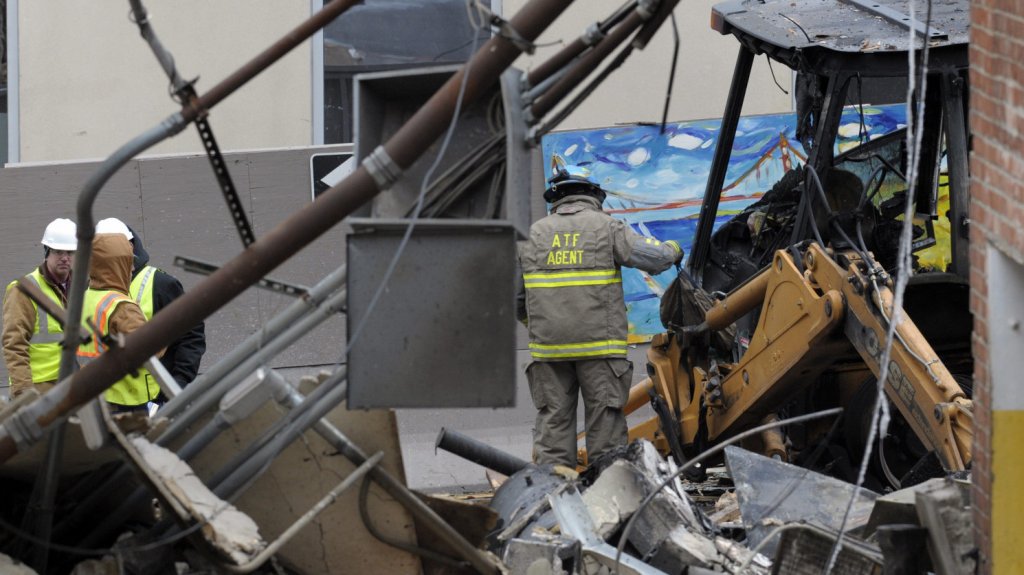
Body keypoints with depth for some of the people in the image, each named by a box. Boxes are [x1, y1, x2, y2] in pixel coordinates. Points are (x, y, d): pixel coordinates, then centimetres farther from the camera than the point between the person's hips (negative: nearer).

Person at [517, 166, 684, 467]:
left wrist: (530, 322, 31)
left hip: (548, 344, 3)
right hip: (599, 341, -3)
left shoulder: (534, 234, 11)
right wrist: (672, 250, 18)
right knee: (604, 420, 2)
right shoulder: (607, 228, 1)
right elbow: (654, 257, -5)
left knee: (553, 419, 5)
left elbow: (514, 295, 13)